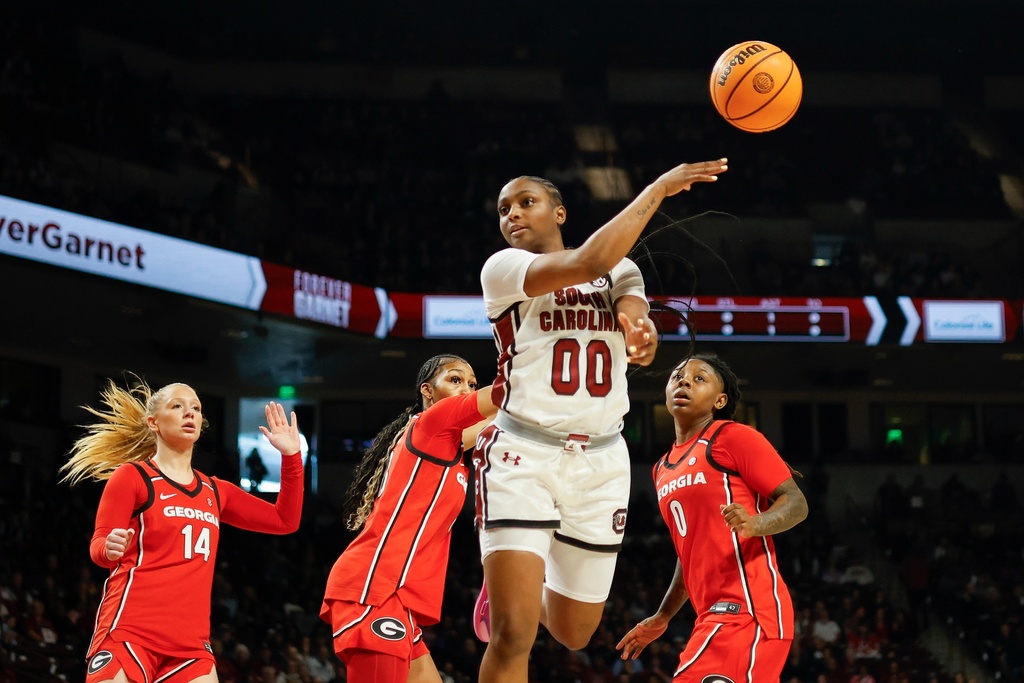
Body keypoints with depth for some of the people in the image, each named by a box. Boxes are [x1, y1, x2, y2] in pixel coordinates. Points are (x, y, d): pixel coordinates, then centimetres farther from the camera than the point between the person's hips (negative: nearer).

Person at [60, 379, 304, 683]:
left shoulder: (215, 492, 19)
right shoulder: (131, 476, 3)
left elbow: (285, 520, 23)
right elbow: (98, 546, -3)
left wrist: (290, 456, 13)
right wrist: (109, 549, -28)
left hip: (191, 642, 5)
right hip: (130, 632, -5)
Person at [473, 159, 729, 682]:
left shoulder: (621, 271, 11)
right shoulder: (503, 269, -4)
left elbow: (636, 330, -10)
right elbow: (588, 263, -21)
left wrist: (643, 335, -34)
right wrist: (657, 189, -17)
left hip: (601, 462, 5)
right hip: (524, 455, -4)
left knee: (574, 634, 15)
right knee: (513, 634, -19)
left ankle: (515, 589, 47)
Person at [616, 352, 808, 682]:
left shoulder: (734, 437, -3)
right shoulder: (662, 470, 22)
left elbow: (796, 503, -8)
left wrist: (755, 523, -28)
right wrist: (662, 617, 29)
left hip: (747, 607, -9)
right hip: (714, 613, 9)